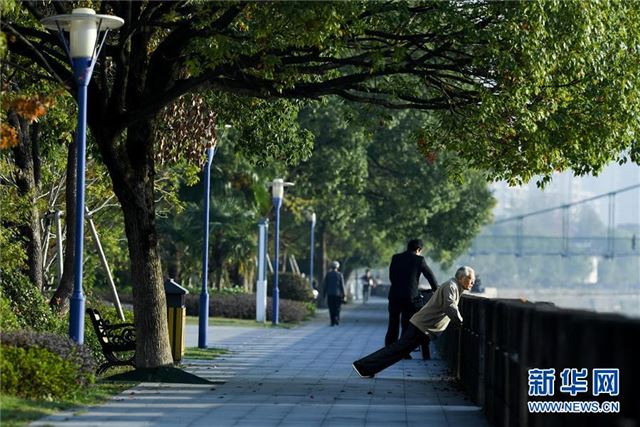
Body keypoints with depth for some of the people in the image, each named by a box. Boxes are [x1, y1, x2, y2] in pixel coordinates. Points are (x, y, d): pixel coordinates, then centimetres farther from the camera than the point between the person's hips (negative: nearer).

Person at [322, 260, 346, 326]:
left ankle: (333, 322, 1)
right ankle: (337, 319, -11)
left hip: (330, 294, 1)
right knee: (337, 308, 9)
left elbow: (324, 285, 1)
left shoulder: (328, 274, 0)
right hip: (338, 293, -1)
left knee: (331, 308, 5)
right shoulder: (340, 274, -3)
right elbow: (342, 285, -4)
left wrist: (323, 294, 6)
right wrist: (343, 294, 2)